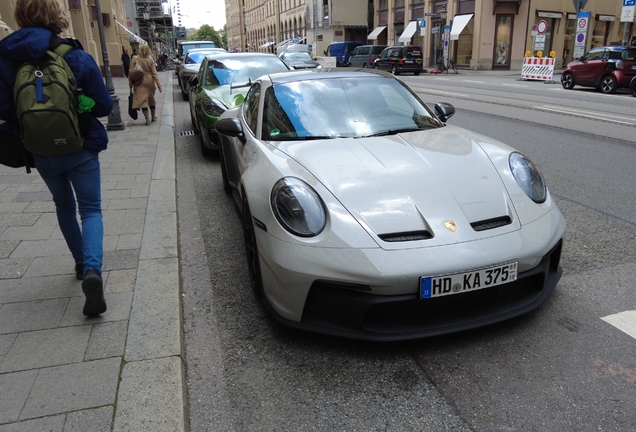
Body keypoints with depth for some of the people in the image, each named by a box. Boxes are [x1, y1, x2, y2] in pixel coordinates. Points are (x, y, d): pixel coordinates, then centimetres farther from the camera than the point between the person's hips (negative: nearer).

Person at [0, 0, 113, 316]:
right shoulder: (77, 58, -11)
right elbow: (103, 106, -8)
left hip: (42, 152, 3)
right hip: (81, 148, -2)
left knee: (64, 206, 23)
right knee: (90, 210, 4)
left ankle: (81, 262, 34)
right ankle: (92, 270, -19)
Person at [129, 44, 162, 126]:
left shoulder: (135, 59, -9)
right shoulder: (150, 60, -6)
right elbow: (154, 73, -7)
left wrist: (130, 83, 1)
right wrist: (159, 85, -5)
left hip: (140, 83, -2)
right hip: (149, 82, 3)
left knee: (142, 100, -1)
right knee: (151, 98, 19)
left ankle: (147, 119, -8)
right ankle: (153, 116, 32)